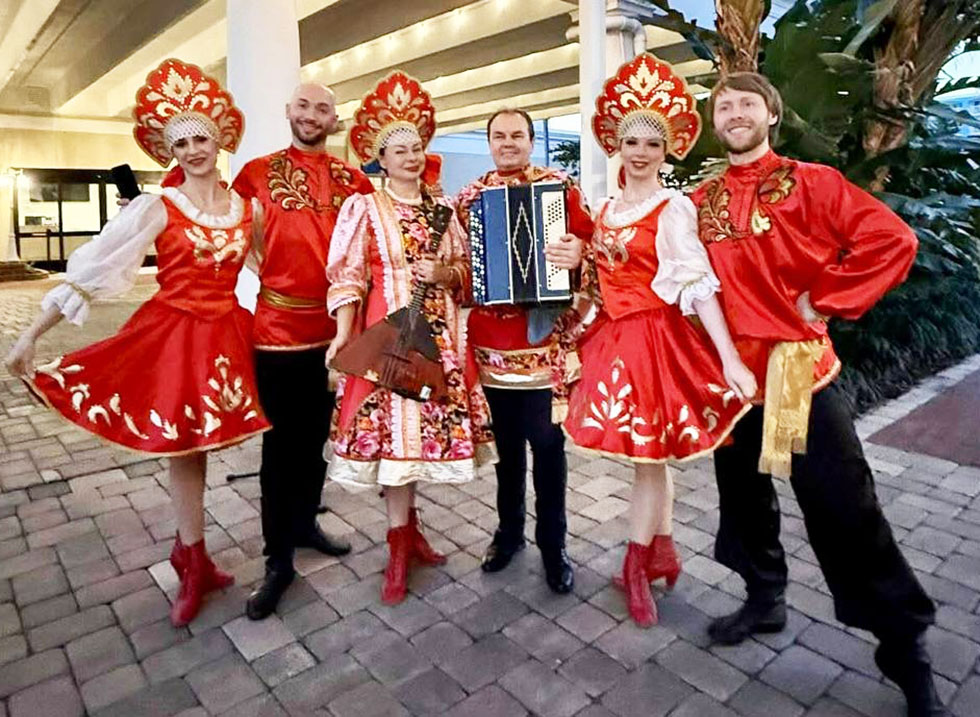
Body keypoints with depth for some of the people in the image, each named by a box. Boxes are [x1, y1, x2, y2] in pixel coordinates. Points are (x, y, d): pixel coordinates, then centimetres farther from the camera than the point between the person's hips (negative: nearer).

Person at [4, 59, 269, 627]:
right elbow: (90, 270, -8)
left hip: (225, 334, 3)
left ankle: (190, 559, 30)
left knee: (197, 446, 11)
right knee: (183, 448, 6)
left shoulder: (249, 207, 4)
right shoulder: (157, 208, -7)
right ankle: (196, 568, 23)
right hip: (171, 335, -3)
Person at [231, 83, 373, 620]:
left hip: (333, 328, 3)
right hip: (277, 327, -2)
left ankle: (305, 523, 35)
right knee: (280, 443, 3)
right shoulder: (257, 173, 3)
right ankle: (278, 560, 15)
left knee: (317, 435, 15)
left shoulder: (352, 180, 7)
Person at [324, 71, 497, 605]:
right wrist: (342, 333, -17)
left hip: (440, 333, 5)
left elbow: (466, 267, 17)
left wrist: (446, 272, -5)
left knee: (425, 426, 8)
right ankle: (400, 546, 9)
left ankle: (407, 526, 27)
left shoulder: (442, 208, 14)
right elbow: (347, 275, -7)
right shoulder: (364, 207, 1)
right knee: (393, 430, -4)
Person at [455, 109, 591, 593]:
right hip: (490, 341, 3)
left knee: (547, 444, 4)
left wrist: (577, 255, -24)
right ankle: (508, 531, 33)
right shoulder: (470, 196, 12)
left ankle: (553, 545, 21)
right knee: (506, 444, 15)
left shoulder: (560, 187, 2)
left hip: (543, 341, -3)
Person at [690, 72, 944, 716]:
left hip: (801, 367, -4)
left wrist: (823, 301, -11)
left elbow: (892, 240, -9)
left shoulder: (810, 182, -2)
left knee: (844, 508, -1)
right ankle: (765, 598, 37)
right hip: (731, 371, 4)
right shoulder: (701, 201, 9)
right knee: (744, 491, 15)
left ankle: (904, 645, 18)